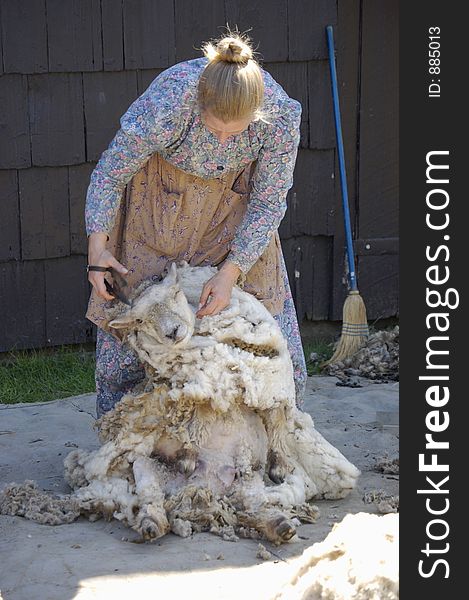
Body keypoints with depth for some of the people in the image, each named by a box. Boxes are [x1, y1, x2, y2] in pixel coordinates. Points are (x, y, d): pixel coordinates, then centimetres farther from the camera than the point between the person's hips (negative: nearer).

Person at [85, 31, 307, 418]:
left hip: (236, 195, 2)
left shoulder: (281, 114, -33)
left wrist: (231, 271, -25)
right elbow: (110, 172, -21)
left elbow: (268, 202, -19)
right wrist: (97, 245, -28)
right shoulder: (165, 104, -39)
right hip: (162, 192, -2)